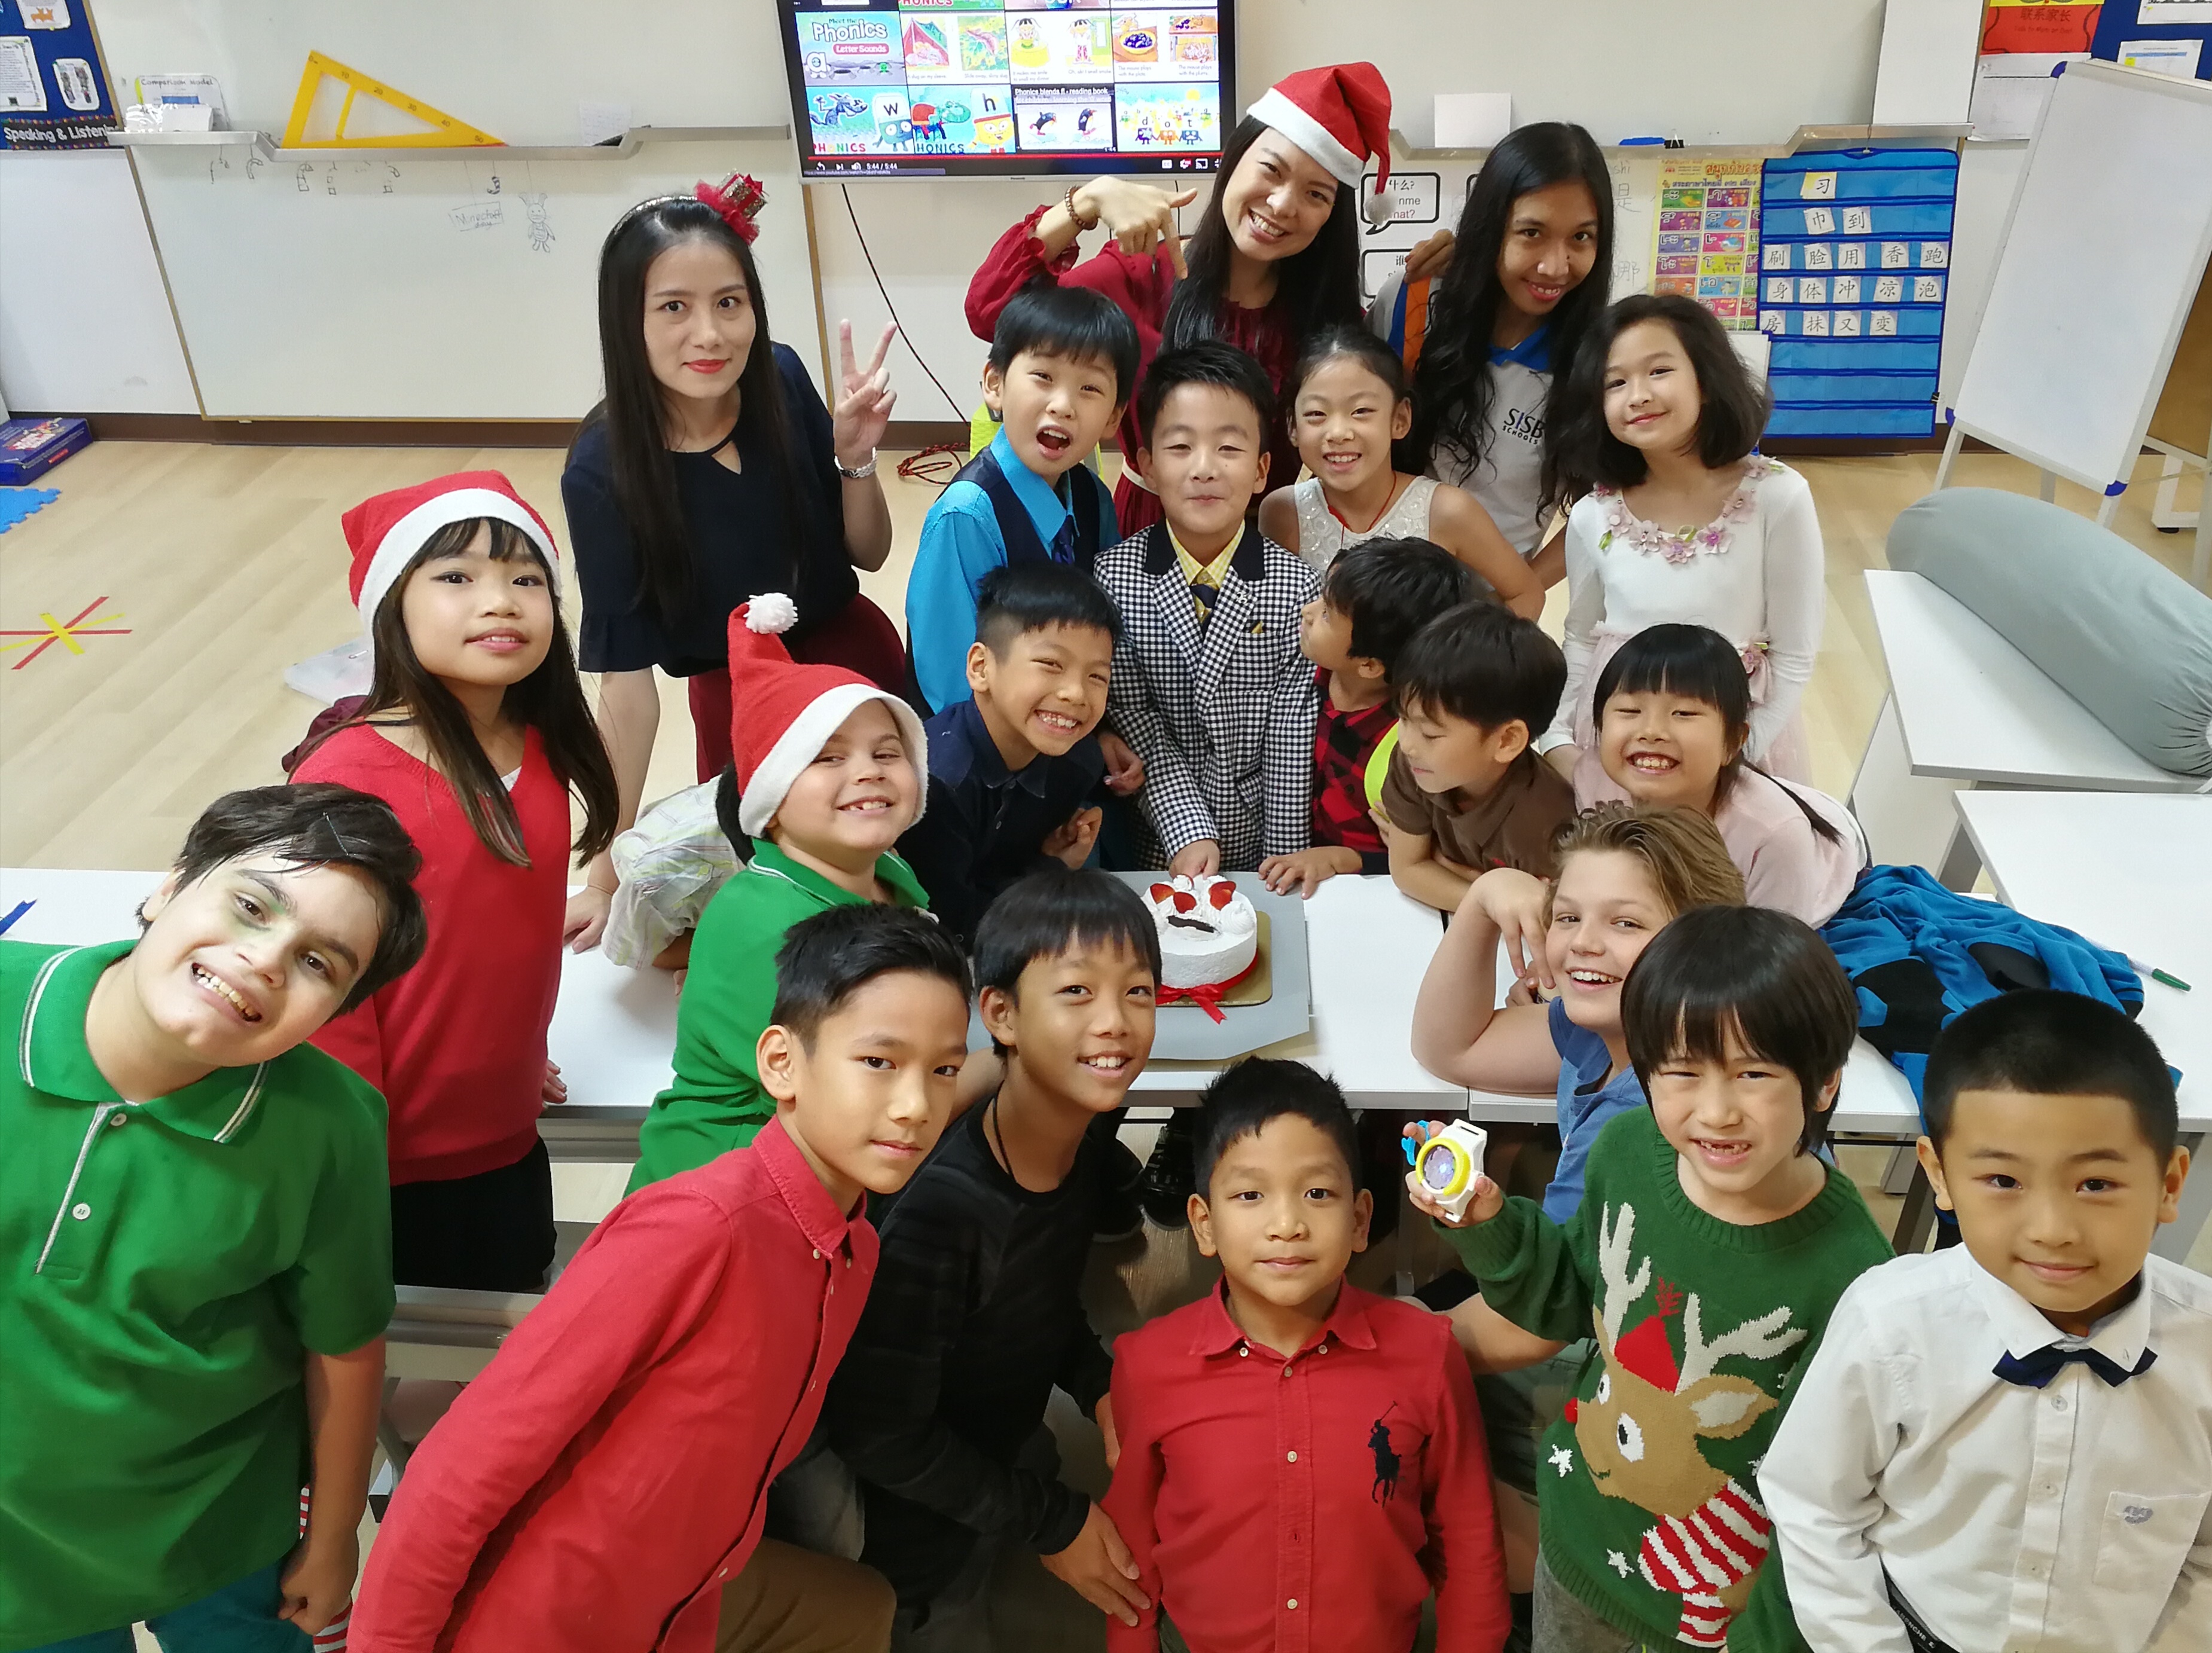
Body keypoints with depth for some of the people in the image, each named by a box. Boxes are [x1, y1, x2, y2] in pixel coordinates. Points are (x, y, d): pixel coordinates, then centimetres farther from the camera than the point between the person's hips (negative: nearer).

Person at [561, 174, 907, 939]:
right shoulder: (604, 470, -23)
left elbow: (869, 552, -4)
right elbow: (627, 677, -18)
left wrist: (855, 454, -23)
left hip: (859, 660, 3)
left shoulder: (781, 379, -15)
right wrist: (611, 861, -17)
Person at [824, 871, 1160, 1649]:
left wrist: (1098, 1382, -10)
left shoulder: (1081, 1147, -13)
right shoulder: (940, 1207, -36)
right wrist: (1051, 1522, -16)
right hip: (917, 1536, -6)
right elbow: (879, 1434, -25)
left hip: (1010, 1453, 6)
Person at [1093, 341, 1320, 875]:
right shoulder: (1114, 576, -11)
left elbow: (1293, 738, -10)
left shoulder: (1296, 587, -11)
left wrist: (1285, 858, -11)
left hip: (1262, 837, 0)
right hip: (1157, 843, 0)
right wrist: (1190, 830, -17)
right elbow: (1135, 722, -11)